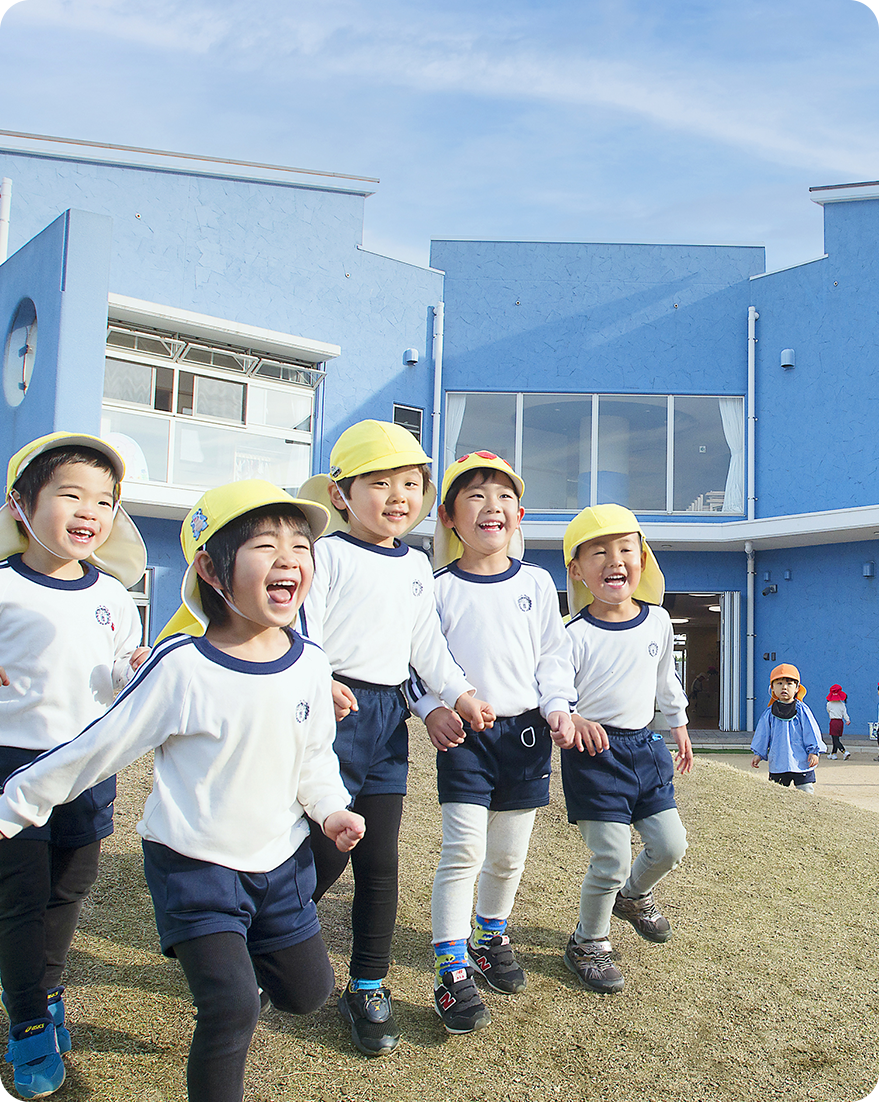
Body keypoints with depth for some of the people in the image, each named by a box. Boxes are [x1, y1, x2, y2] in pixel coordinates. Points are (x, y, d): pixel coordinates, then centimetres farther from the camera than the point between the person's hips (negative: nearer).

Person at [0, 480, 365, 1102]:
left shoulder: (310, 664, -8)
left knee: (309, 992, 16)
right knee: (232, 1008, -14)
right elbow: (100, 746, -11)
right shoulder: (181, 666, -22)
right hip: (195, 862, -5)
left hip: (280, 857, 5)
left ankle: (237, 960, 44)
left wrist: (330, 806, -7)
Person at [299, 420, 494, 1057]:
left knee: (380, 861, 8)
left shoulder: (417, 566, 15)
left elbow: (427, 644, 17)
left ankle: (369, 988, 22)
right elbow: (301, 629, -12)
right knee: (327, 851, -2)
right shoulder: (328, 554, -5)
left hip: (389, 717, 6)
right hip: (336, 711, -5)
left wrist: (460, 692, 5)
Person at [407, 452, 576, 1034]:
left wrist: (558, 707, -6)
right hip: (463, 732, -3)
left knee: (508, 855, 12)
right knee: (464, 849, -10)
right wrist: (433, 709, -13)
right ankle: (452, 971, 2)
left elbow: (554, 654, 8)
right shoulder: (439, 588, -2)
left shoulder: (536, 582, 5)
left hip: (526, 729, 3)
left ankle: (492, 937, 37)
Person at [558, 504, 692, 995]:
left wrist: (679, 725, 28)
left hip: (644, 746, 6)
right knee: (612, 860, -6)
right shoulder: (576, 635, -16)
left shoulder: (659, 621, 2)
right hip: (595, 752, -6)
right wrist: (573, 720, -34)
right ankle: (588, 943, 21)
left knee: (671, 846, 8)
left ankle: (634, 896, 42)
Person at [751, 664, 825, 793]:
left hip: (802, 762, -2)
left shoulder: (802, 710, -1)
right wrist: (758, 754, 8)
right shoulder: (769, 713, 3)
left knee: (806, 792, -1)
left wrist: (814, 751, -5)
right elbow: (762, 735, 10)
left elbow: (811, 732, 1)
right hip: (777, 765, 2)